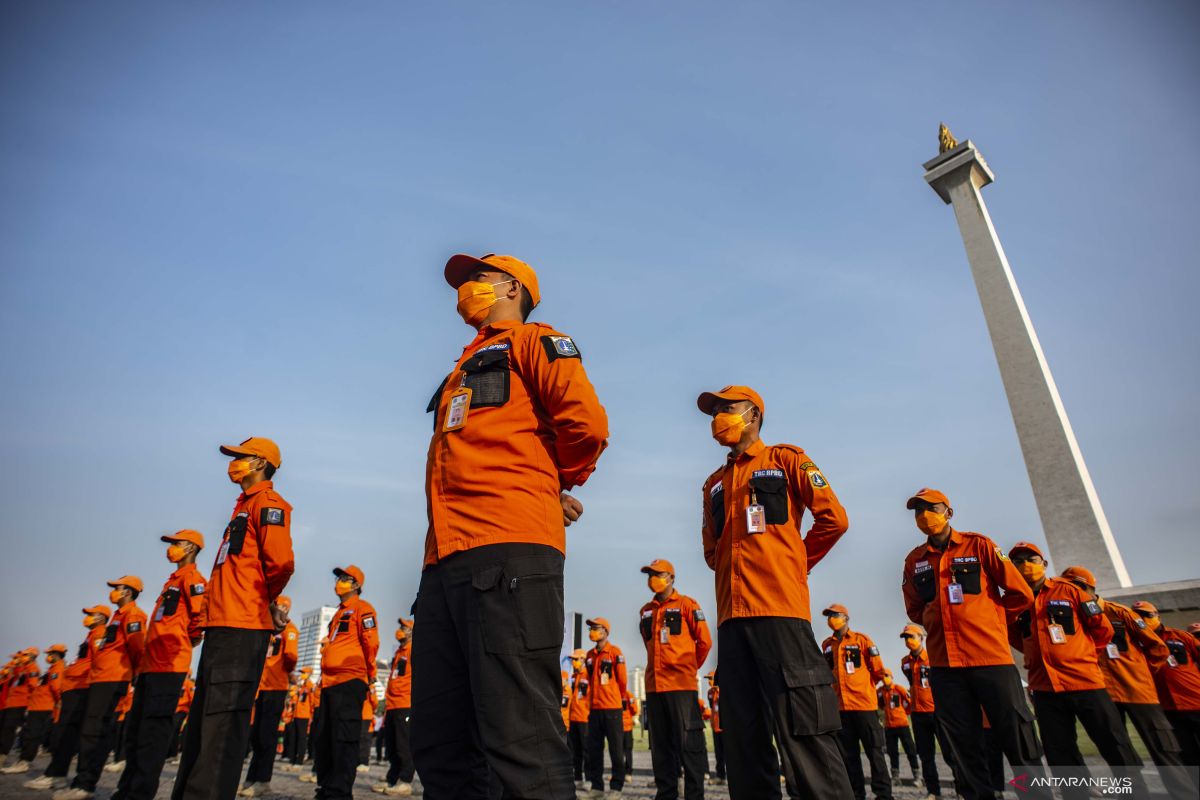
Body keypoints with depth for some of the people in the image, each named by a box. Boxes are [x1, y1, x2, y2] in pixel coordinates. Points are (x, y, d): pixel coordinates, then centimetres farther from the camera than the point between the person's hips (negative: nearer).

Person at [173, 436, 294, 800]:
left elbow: (280, 562, -20)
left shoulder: (267, 502, -7)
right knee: (203, 719, 15)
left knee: (223, 721, -9)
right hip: (221, 624, 10)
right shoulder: (244, 506, 23)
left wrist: (265, 599, -2)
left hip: (242, 627, -10)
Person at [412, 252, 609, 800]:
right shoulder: (462, 373, 32)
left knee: (520, 737, -10)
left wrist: (553, 485, 8)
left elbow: (586, 423, -7)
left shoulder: (533, 340, 9)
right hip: (444, 559, 9)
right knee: (439, 746, 9)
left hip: (508, 552, -8)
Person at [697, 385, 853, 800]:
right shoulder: (714, 484, 20)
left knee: (802, 730, -6)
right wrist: (737, 574, 13)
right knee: (743, 739, 8)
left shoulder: (786, 460, 6)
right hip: (731, 614, 6)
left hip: (780, 609, -5)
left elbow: (834, 519, 1)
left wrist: (792, 565, 7)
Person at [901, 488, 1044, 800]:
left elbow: (1020, 593, 1)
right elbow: (915, 610, 20)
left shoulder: (978, 545, 0)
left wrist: (989, 623, 8)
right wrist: (942, 623, 8)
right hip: (944, 664, 3)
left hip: (991, 657, -3)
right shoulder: (914, 560, 7)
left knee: (1018, 742, 2)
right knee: (964, 745, 10)